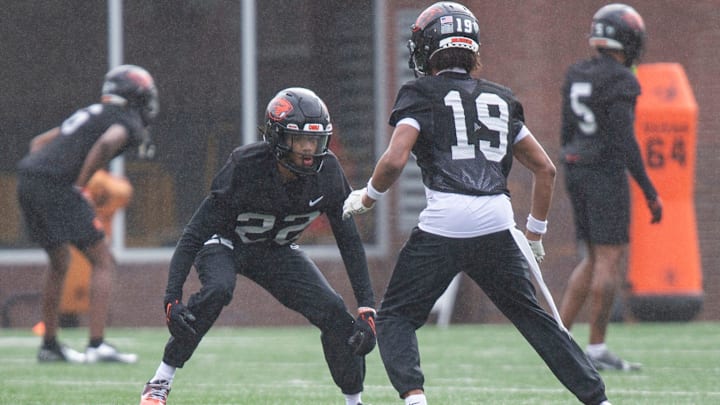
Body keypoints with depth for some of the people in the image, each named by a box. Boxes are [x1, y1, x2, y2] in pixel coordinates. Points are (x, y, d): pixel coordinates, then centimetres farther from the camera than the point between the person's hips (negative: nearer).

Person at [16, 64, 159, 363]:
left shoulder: (90, 114, 28)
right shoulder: (129, 123, 2)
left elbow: (39, 142, 31)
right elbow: (107, 143, -22)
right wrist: (81, 184, -13)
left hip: (27, 181, 8)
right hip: (57, 186, -8)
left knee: (60, 262, 23)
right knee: (102, 262, -1)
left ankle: (49, 344, 28)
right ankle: (97, 345, -9)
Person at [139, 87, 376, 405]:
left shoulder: (327, 172, -20)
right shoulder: (246, 166, -32)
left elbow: (349, 240, -10)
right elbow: (196, 232, -29)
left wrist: (367, 307, -17)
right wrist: (172, 296, -37)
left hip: (276, 251, 4)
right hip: (225, 243, -4)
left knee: (333, 313, -12)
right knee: (217, 289, -36)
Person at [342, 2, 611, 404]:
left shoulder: (422, 95, 7)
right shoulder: (500, 100, 21)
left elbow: (395, 160, -8)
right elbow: (546, 168, 22)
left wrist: (368, 197, 11)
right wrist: (535, 232, 31)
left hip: (444, 224, -4)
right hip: (497, 227, 4)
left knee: (396, 317, 9)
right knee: (534, 318, 16)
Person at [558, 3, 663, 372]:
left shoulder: (577, 76, 11)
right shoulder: (619, 82, -14)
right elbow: (624, 140, -19)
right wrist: (650, 192, -16)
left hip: (577, 172, 8)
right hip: (606, 173, -8)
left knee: (594, 260, 14)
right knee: (610, 260, -4)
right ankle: (597, 351, -4)